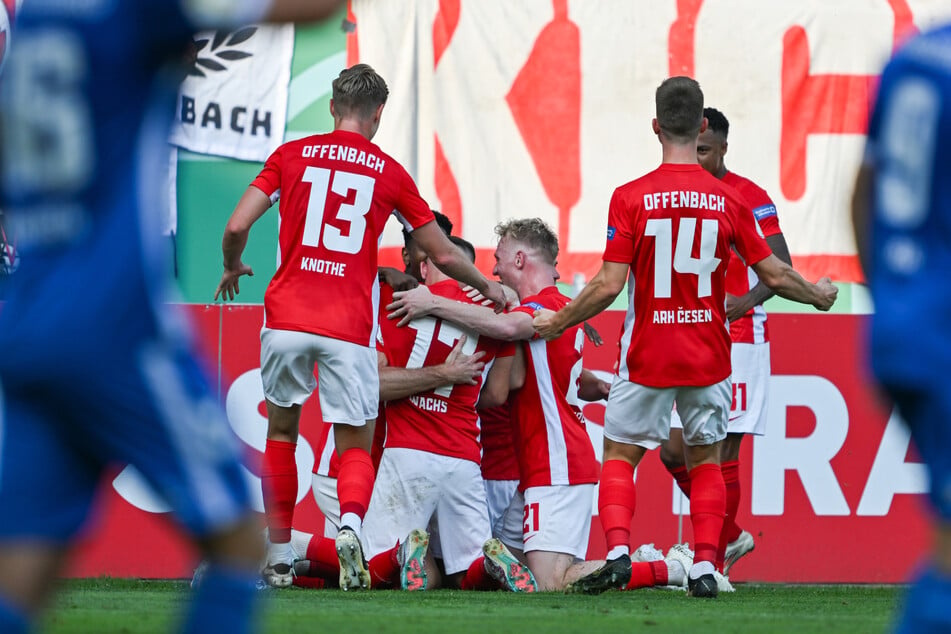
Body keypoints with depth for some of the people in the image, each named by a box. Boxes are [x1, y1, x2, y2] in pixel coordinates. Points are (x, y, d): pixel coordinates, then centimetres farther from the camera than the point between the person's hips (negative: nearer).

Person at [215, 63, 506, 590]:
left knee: (281, 432, 19)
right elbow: (444, 256, 12)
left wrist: (232, 269, 23)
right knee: (355, 447, 7)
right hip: (349, 328, -1)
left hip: (287, 319, 1)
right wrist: (488, 287, 31)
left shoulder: (291, 156, 7)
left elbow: (236, 227, 1)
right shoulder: (389, 173, 7)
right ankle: (350, 523, -25)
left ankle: (279, 560, 18)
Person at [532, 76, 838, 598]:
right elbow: (773, 274, 3)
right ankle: (705, 566, 4)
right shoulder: (729, 200, -4)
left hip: (647, 357, -2)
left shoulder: (630, 198, -11)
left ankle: (617, 551, -8)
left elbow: (609, 285, -12)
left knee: (620, 455, 11)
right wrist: (818, 295, 23)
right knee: (706, 459, 15)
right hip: (708, 356, 2)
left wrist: (557, 322, 3)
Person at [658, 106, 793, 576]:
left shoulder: (750, 199, -6)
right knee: (674, 450, 0)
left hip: (736, 340, -6)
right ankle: (731, 536, 19)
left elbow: (780, 267, -7)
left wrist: (748, 301, -25)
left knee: (721, 453, -7)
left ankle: (715, 561, -1)